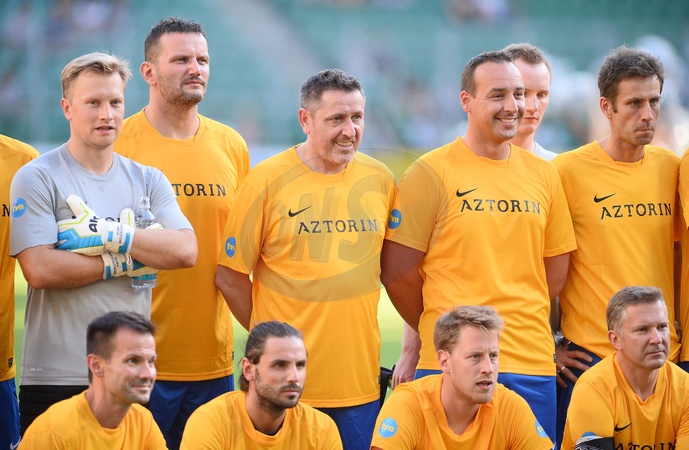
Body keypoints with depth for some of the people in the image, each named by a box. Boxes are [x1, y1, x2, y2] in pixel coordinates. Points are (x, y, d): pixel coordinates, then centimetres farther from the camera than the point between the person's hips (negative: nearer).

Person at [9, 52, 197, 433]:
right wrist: (128, 262, -7)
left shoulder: (148, 180, 12)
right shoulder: (37, 178, -1)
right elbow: (40, 270, -14)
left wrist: (110, 234, -13)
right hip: (56, 378, -4)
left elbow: (185, 251, -4)